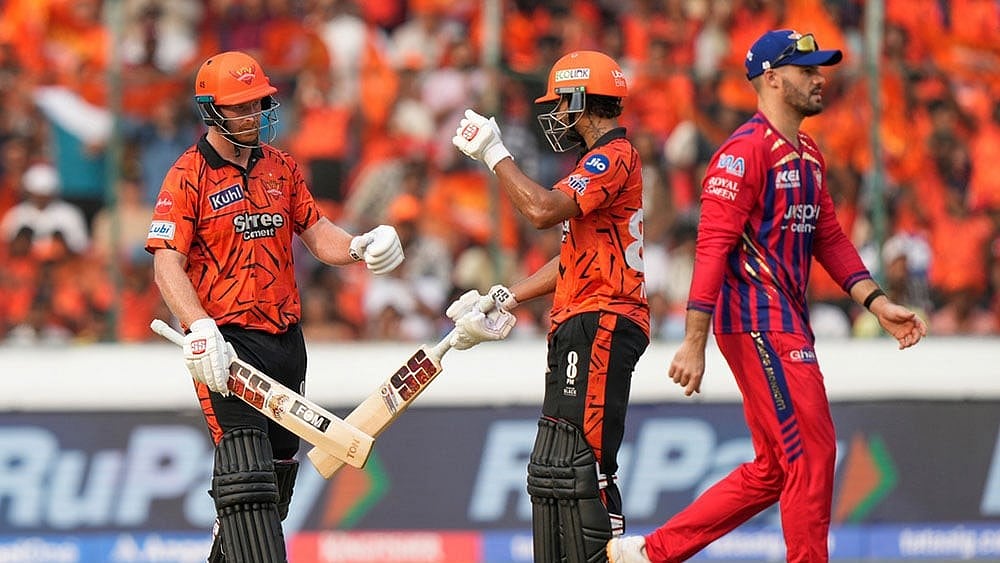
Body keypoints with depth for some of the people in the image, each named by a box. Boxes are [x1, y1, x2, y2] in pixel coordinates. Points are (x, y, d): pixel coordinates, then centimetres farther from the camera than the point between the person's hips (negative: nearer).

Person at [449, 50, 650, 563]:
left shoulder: (614, 157, -10)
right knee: (554, 468, 12)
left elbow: (542, 209, -25)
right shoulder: (605, 161, 24)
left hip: (600, 327, -11)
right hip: (580, 330, 11)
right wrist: (505, 300, 20)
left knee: (578, 466, -17)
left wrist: (495, 155, -13)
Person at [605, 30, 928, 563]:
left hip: (788, 326, 10)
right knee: (811, 454, -8)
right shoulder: (746, 150, -12)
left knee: (773, 471, 11)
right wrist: (694, 343, -22)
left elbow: (829, 238, 22)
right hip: (758, 323, -10)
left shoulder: (807, 155, 18)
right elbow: (713, 247, -17)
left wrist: (878, 304, 11)